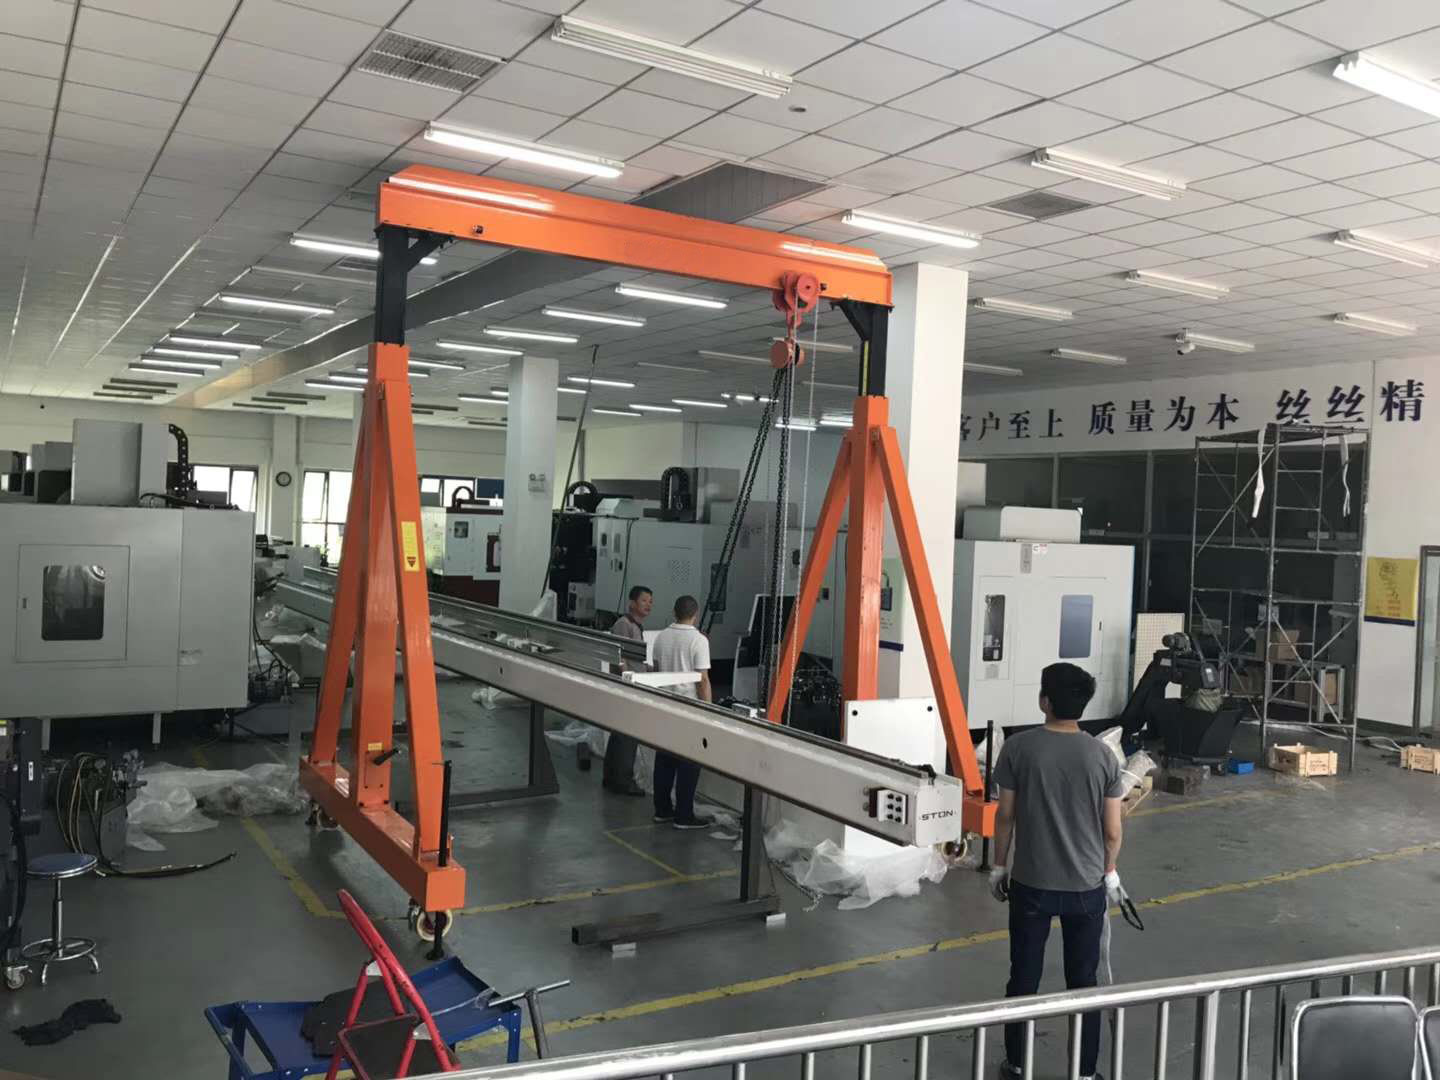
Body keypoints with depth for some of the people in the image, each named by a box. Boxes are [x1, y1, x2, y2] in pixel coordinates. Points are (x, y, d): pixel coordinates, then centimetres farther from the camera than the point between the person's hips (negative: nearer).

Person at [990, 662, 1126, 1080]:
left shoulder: (1018, 748, -12)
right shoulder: (1102, 755, -8)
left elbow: (1005, 816, -6)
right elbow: (1112, 829, -2)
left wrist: (998, 866, 8)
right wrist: (1109, 872, 15)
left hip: (1030, 884, -1)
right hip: (1087, 887, 1)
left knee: (1024, 977, 12)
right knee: (1083, 981, 14)